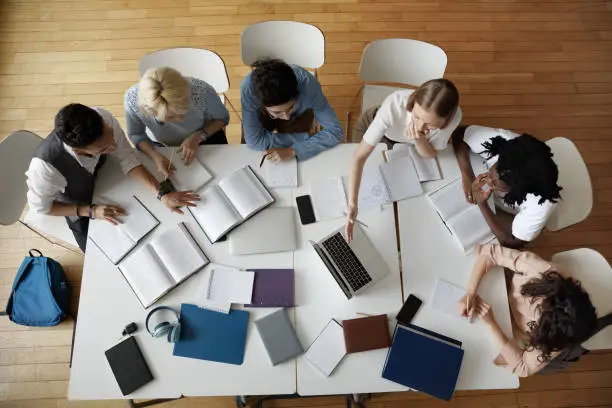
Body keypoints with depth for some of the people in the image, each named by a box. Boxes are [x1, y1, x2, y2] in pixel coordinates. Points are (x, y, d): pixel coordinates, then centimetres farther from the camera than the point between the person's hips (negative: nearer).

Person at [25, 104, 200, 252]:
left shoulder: (104, 119, -38)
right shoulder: (45, 165, -44)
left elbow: (128, 158, -25)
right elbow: (40, 206, -23)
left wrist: (163, 194, -34)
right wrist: (90, 211, -30)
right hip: (77, 207, -3)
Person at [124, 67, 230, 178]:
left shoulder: (202, 92, -38)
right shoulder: (132, 100, -35)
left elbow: (222, 118, -15)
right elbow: (135, 134, -14)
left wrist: (198, 137, -30)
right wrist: (155, 156, -31)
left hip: (204, 135, 0)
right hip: (160, 146, 0)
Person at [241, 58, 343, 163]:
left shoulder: (307, 84, -43)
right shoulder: (248, 88, -44)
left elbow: (335, 131, -36)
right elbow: (254, 141, -38)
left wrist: (293, 150, -44)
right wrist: (307, 137, -35)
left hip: (300, 115, 0)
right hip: (263, 114, 0)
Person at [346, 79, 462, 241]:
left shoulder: (454, 116, -39)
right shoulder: (394, 105, -48)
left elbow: (430, 154, -22)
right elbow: (360, 156, -45)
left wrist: (419, 139, -45)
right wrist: (352, 204, -53)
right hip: (372, 125, -2)